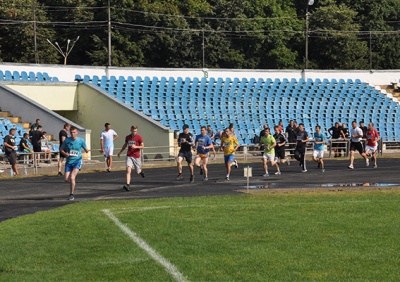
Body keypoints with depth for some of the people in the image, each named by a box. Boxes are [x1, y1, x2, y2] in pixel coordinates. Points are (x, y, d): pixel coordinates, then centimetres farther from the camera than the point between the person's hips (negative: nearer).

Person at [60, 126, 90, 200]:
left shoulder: (81, 140, -5)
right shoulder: (67, 140, -2)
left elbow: (86, 150, 3)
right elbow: (62, 149, 10)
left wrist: (87, 150, -22)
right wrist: (65, 153, -11)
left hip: (77, 161, -3)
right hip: (69, 161, 3)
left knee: (72, 177, -19)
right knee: (66, 179, -3)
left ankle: (71, 194, -4)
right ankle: (73, 182, 35)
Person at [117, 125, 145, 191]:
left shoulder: (139, 137, -4)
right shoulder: (127, 137, 7)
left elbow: (142, 147, -5)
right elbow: (125, 145, 24)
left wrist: (136, 147, -22)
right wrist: (120, 152, 28)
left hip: (136, 157, -2)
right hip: (129, 156, 2)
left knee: (138, 172, 10)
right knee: (128, 170, -17)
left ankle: (141, 171, 48)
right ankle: (128, 185, -22)